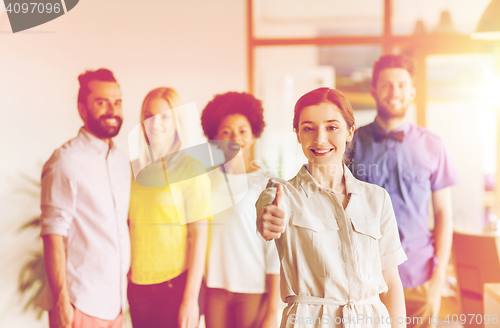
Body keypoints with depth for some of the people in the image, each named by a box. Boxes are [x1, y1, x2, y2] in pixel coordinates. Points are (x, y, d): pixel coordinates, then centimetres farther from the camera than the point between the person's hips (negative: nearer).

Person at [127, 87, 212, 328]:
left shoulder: (191, 168, -6)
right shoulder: (134, 169, 6)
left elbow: (199, 235, -9)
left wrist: (191, 299, -12)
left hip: (177, 283, -4)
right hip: (138, 284, 4)